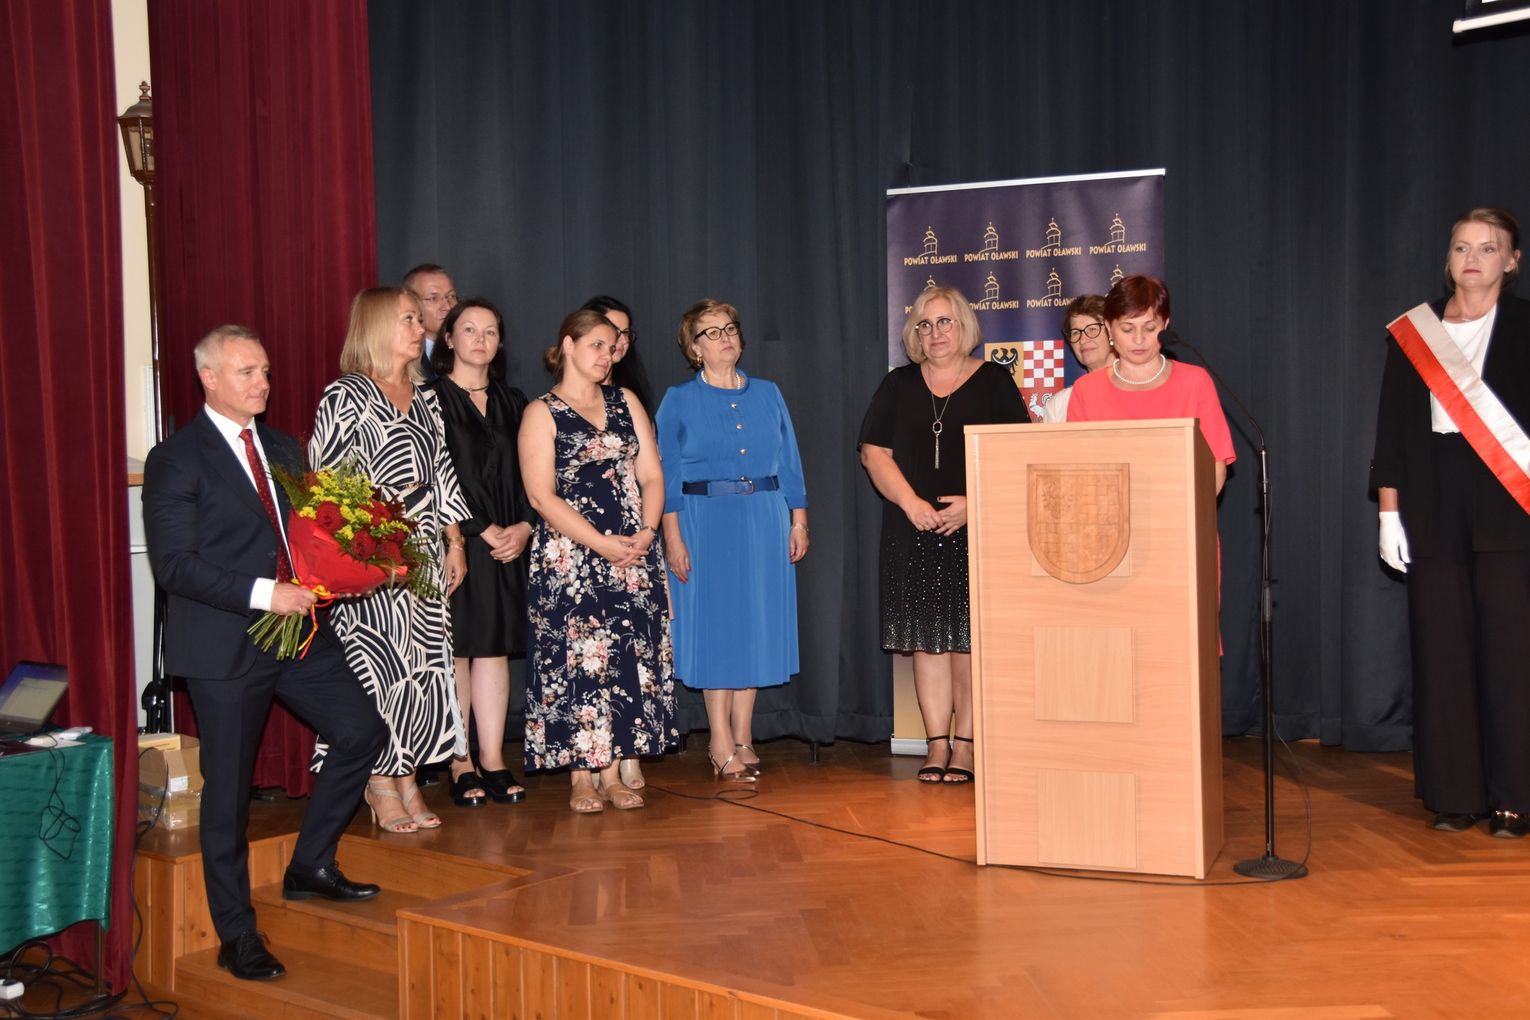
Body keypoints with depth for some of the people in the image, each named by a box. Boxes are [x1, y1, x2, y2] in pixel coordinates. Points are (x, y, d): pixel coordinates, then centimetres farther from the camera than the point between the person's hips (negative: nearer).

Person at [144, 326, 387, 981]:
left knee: (362, 732, 4)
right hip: (224, 646, -6)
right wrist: (263, 594, -23)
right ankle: (237, 938, 17)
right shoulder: (175, 460, -9)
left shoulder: (283, 451, 12)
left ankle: (310, 866, 24)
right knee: (228, 790, 3)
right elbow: (174, 564, -16)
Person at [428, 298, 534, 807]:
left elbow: (527, 476, 13)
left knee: (495, 649, 4)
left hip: (506, 543, 5)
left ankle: (493, 760, 9)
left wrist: (523, 526, -3)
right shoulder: (431, 398, -1)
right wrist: (484, 530, -12)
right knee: (456, 650, -1)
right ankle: (459, 764, 6)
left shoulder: (512, 403, 16)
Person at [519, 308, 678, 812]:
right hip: (570, 558, -4)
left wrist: (645, 533, -7)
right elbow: (541, 494, -8)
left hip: (633, 554, 4)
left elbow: (652, 475, 10)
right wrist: (602, 544, -14)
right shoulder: (542, 412, 0)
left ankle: (613, 774, 9)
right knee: (577, 659, -5)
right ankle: (581, 778, 3)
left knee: (627, 659, 2)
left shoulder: (625, 402, 15)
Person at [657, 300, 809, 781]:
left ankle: (743, 736, 17)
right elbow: (665, 476, -1)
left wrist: (798, 520, 5)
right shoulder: (679, 401, 2)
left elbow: (790, 463, 11)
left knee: (757, 623, 6)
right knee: (714, 625, 0)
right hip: (705, 521, -3)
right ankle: (722, 745, 8)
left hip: (765, 523, 3)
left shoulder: (768, 394, 10)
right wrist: (672, 537, -9)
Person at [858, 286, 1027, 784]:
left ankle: (965, 744, 4)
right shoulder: (898, 385, 12)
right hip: (915, 530, 2)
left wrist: (974, 503, -13)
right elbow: (874, 452, 6)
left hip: (977, 529, -2)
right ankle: (937, 742, 7)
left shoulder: (993, 380, 5)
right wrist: (912, 503, -8)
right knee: (926, 635, 2)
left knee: (970, 635, -3)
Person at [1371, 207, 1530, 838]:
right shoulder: (1412, 332, 10)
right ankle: (1455, 794, 10)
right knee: (1441, 646, 2)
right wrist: (1389, 510, 2)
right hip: (1433, 508, 2)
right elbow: (1392, 427, 8)